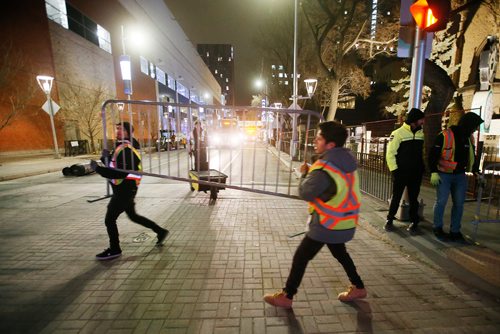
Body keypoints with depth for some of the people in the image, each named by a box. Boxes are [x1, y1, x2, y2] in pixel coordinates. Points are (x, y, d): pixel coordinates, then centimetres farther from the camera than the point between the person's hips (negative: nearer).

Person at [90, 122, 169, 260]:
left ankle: (114, 250, 18)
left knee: (109, 219, 1)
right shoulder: (121, 147, 14)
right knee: (133, 216, 19)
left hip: (125, 189, -10)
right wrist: (106, 158, -2)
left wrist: (98, 168, -24)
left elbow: (120, 173, -27)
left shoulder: (126, 150, -20)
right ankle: (161, 232, 26)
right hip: (124, 188, 10)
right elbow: (115, 167, 15)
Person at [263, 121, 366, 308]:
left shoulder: (325, 168, -26)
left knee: (301, 257, 4)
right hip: (344, 222, 8)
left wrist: (304, 174, -3)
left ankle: (286, 297, 17)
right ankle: (358, 287, 43)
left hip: (328, 224, -8)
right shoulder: (346, 161, 2)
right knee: (340, 253, 30)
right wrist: (311, 171, 1)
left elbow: (305, 193, -20)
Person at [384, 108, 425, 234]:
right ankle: (390, 220, 18)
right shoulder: (398, 133, -9)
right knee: (396, 197, 4)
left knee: (414, 198, 12)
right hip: (401, 173, -5)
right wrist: (394, 170, -13)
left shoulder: (421, 133, 8)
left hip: (416, 173, 5)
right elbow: (390, 153, -11)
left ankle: (414, 222, 23)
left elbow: (421, 152, 16)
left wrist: (422, 167, 8)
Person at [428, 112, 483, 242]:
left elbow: (471, 157, 22)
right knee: (441, 202, -2)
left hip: (460, 176, 7)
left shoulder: (468, 138, 9)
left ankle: (455, 231, 20)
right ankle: (437, 228, 15)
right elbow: (433, 155, -13)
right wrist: (434, 172, -17)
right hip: (444, 175, -7)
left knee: (459, 203, 8)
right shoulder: (445, 135, -13)